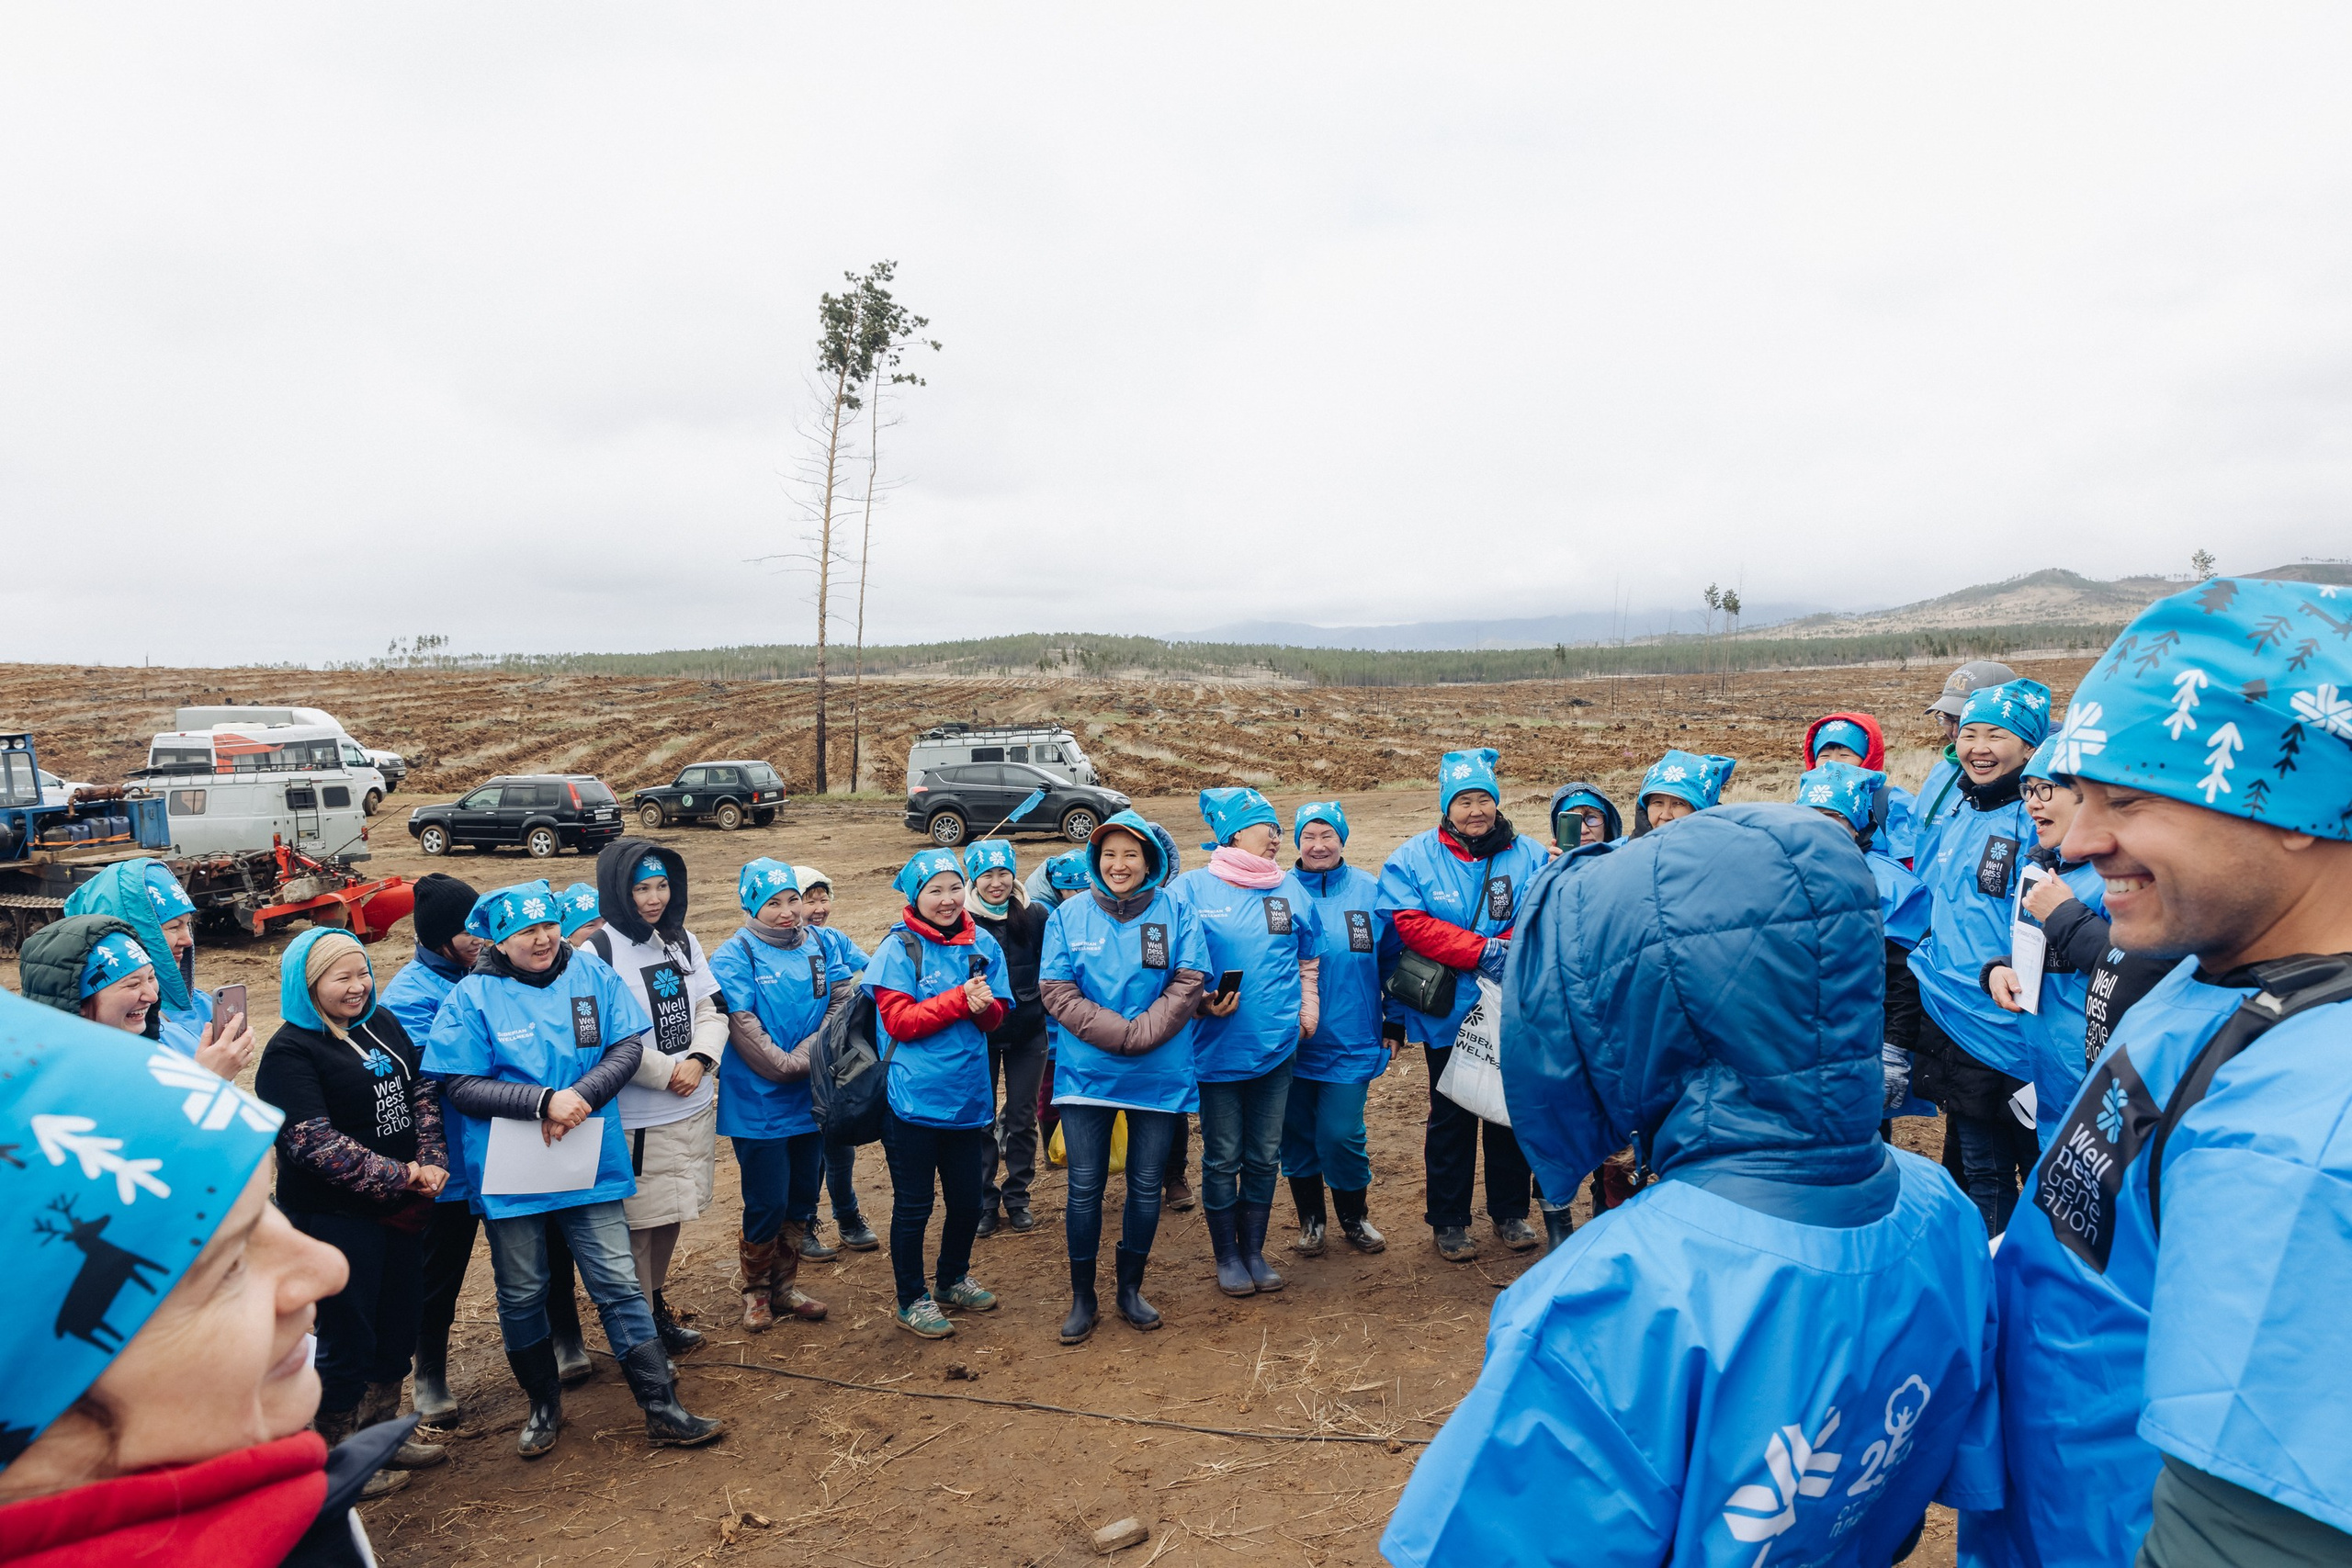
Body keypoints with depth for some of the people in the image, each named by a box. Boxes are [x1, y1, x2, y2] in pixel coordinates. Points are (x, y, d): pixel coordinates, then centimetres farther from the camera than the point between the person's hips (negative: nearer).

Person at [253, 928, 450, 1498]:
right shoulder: (290, 1052, -14)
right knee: (348, 1338, 4)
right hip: (336, 1216, -7)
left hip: (401, 1208, 7)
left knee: (398, 1325, 17)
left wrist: (432, 1164, -8)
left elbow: (423, 1093, 8)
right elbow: (316, 1145, -21)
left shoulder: (382, 1025, 7)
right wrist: (402, 1175, -18)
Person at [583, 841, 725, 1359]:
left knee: (670, 1217, 19)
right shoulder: (598, 952, -13)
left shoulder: (682, 941, 8)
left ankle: (656, 1305, 37)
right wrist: (667, 1071, -17)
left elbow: (712, 1009, 8)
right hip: (635, 1118, -6)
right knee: (637, 1225, 3)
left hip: (693, 1108, 6)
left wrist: (700, 1059, -10)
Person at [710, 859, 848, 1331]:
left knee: (800, 1195, 14)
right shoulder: (734, 956, -10)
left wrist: (804, 1058, -15)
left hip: (811, 1098, 5)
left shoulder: (818, 945, 4)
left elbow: (843, 1001, -4)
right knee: (767, 1202, 0)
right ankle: (754, 1290, 22)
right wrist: (786, 1068, -16)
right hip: (759, 1102, -5)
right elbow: (742, 1026, -17)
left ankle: (785, 1285, 30)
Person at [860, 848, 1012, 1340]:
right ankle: (912, 1299, 25)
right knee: (913, 1206, 8)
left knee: (967, 1201, 17)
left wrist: (985, 1004, -17)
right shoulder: (898, 949, -10)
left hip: (968, 1096, 5)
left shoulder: (982, 944, 4)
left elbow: (996, 1016, 6)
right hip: (915, 1100, -5)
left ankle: (953, 1280, 40)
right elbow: (899, 1021, -15)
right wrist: (960, 1000, -21)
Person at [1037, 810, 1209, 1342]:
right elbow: (1055, 990, -6)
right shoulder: (1069, 914, 1)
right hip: (1086, 1073, 0)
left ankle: (1130, 1288, 27)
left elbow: (1189, 983, -8)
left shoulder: (1176, 912, -1)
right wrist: (1119, 1033, -16)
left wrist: (1140, 1035, -18)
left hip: (1159, 1075, 0)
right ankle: (1082, 1298, 18)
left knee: (1146, 1186, 9)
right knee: (1085, 1187, 3)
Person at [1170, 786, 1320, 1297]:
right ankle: (1227, 1256, 22)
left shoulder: (1290, 888, 7)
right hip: (1217, 1047, -3)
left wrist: (1308, 1008, 9)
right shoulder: (1191, 889, -6)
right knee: (1223, 1158, 6)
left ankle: (1254, 1250, 27)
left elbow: (1308, 957, 19)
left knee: (1264, 1155, 11)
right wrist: (1201, 1002, -17)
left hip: (1277, 1043, 4)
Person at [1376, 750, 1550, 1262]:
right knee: (1451, 1118, 9)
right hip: (1448, 1015, -2)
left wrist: (1506, 952, -27)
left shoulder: (1529, 856, 1)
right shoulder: (1413, 858, -4)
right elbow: (1410, 923, -15)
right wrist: (1485, 951, -21)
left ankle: (1511, 1212, 30)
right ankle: (1449, 1221, 22)